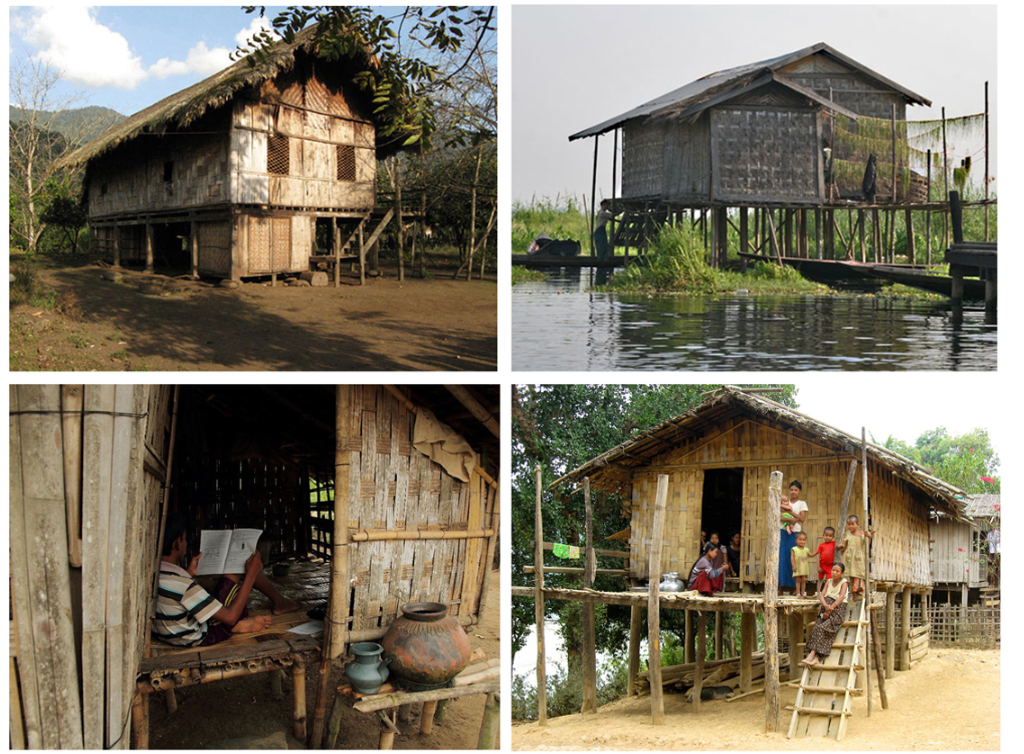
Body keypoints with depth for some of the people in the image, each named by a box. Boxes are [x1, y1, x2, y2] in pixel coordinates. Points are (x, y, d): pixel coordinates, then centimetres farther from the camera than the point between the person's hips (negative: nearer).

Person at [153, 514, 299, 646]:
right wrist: (251, 574, -19)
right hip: (201, 639, -7)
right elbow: (230, 617, -24)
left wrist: (189, 573, 11)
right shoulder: (183, 583, -33)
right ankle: (278, 602, 24)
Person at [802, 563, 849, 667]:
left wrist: (831, 608, -21)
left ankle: (812, 654, -31)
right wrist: (826, 606, -15)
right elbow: (821, 595, 7)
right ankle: (816, 657, -32)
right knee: (816, 628, -21)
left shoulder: (843, 582, 3)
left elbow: (841, 597, -12)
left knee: (822, 628, -27)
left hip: (838, 609, -5)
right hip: (826, 609, 5)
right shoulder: (828, 582, 18)